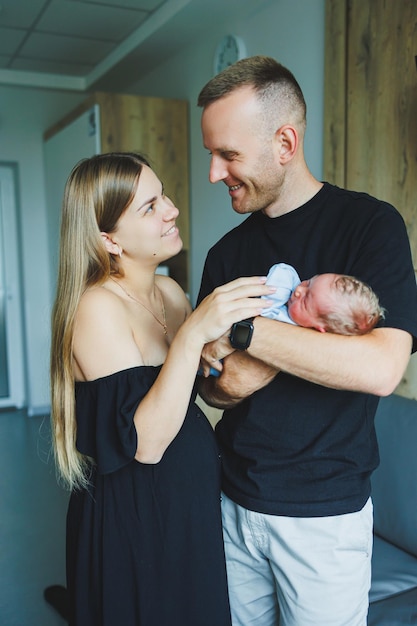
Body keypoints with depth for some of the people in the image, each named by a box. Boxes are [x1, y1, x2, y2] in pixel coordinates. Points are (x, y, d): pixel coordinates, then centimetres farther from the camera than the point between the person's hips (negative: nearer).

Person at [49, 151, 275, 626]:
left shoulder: (169, 291, 2)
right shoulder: (97, 308, -22)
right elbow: (144, 444, -28)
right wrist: (193, 333, -35)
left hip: (192, 502, 8)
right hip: (132, 519, -7)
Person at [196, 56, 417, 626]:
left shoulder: (369, 224, -12)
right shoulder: (227, 252, 4)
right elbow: (209, 385, 5)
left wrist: (241, 328, -23)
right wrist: (228, 379, -18)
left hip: (325, 514, -4)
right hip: (234, 501, 5)